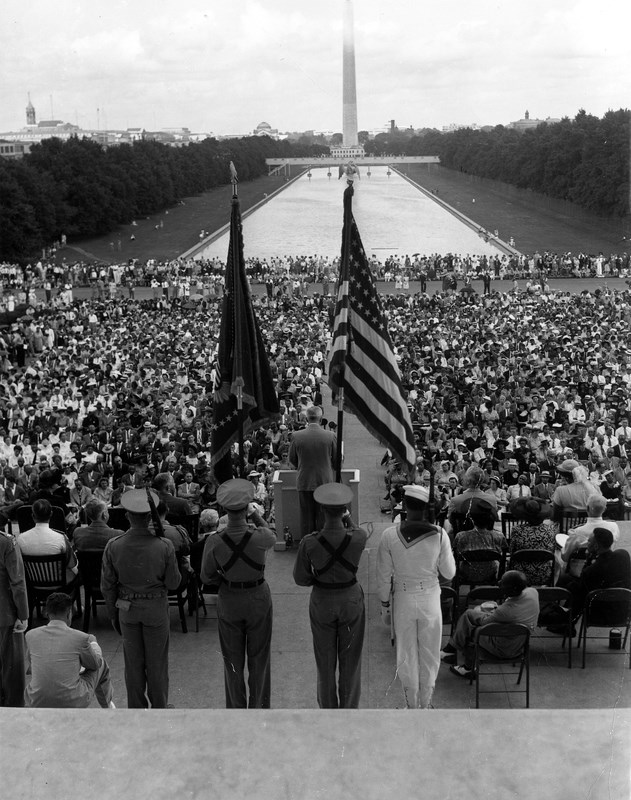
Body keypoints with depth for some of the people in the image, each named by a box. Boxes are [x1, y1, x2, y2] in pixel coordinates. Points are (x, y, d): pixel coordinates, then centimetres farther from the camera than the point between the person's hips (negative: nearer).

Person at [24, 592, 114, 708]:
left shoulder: (31, 636, -4)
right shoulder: (81, 638, -12)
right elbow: (95, 664, 8)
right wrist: (93, 642, 29)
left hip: (37, 704, 3)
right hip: (72, 704, -3)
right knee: (101, 664, 26)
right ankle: (107, 705, 50)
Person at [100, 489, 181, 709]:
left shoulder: (113, 546, -11)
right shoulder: (164, 546, -18)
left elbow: (107, 586, -3)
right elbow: (173, 583, -10)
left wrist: (113, 613, 10)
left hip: (127, 608, 2)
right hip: (156, 608, -2)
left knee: (133, 664, 15)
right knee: (157, 663, 13)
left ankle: (136, 709, 27)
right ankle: (159, 708, 26)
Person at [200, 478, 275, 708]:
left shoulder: (214, 541, -23)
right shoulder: (260, 538, -25)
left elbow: (206, 578, -9)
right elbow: (272, 536, 2)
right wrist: (256, 516, 15)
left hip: (229, 601, 1)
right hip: (258, 598, -1)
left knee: (233, 661, 19)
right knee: (258, 658, 19)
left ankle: (236, 707, 32)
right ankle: (258, 706, 31)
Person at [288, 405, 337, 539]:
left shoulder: (297, 436, -8)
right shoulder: (330, 436, -11)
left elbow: (292, 460, 4)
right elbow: (337, 461, -1)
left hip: (304, 483, 1)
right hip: (325, 482, -1)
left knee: (306, 518, 10)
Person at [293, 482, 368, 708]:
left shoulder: (309, 543, -25)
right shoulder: (357, 538, -23)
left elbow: (300, 578, -11)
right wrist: (348, 520, 23)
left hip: (321, 602, 0)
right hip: (351, 599, 0)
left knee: (325, 662, 19)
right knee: (351, 660, 19)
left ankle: (328, 709, 34)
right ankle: (349, 707, 33)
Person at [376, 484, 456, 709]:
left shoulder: (389, 536, -15)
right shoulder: (439, 535, -16)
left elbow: (384, 576, -7)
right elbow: (449, 573, -5)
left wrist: (384, 602, 8)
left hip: (403, 599, 0)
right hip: (430, 599, 0)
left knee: (406, 653, 18)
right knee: (429, 653, 18)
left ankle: (412, 704, 31)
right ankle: (425, 703, 31)